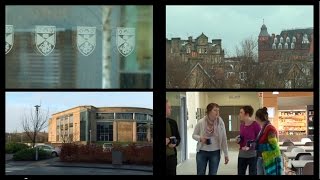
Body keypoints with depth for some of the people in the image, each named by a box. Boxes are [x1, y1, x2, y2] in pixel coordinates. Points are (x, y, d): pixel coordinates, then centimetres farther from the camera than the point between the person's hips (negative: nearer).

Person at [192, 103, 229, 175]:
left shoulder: (220, 122, -7)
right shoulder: (201, 122, -9)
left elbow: (224, 139, 0)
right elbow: (194, 135, 4)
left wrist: (226, 154, 1)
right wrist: (200, 138, -19)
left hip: (215, 153, 1)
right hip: (202, 152, -1)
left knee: (213, 174, 7)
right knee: (200, 173, 5)